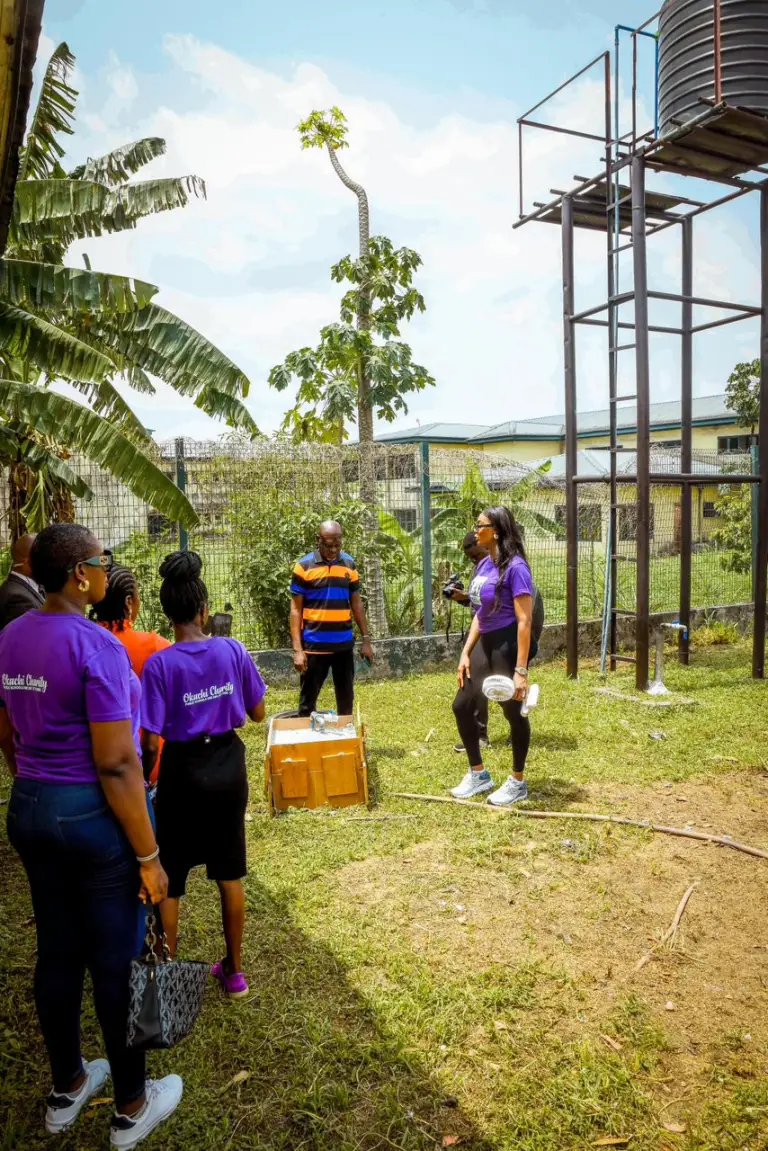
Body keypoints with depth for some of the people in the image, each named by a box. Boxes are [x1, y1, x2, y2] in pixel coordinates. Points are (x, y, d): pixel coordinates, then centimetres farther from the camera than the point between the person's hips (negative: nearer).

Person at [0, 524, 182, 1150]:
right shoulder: (96, 645, -22)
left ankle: (66, 1089, 41)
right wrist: (149, 855, -15)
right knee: (116, 961, 9)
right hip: (94, 815, -7)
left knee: (57, 952, 21)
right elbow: (115, 765, -23)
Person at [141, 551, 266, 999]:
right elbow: (257, 714, 1)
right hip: (228, 766, 3)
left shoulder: (160, 664, -17)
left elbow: (151, 741, -17)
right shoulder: (233, 649, -9)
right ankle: (234, 970, 31)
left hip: (183, 772, -3)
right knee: (230, 873, 17)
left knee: (169, 879, 14)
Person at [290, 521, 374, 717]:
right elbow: (296, 609, -5)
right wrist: (297, 648, -11)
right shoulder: (304, 566, -6)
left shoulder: (349, 564, 5)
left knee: (346, 699, 14)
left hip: (344, 644, 3)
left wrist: (366, 638, 9)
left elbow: (356, 603, 12)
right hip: (314, 645, -3)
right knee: (308, 700, 5)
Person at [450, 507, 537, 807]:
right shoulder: (483, 565, 7)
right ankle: (478, 775, 28)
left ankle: (517, 783, 25)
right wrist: (465, 653, 11)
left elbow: (524, 620, -20)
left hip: (508, 646, -9)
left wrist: (521, 670, -23)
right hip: (485, 644, 9)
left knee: (513, 712, 6)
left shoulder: (515, 567, -18)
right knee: (462, 706, 12)